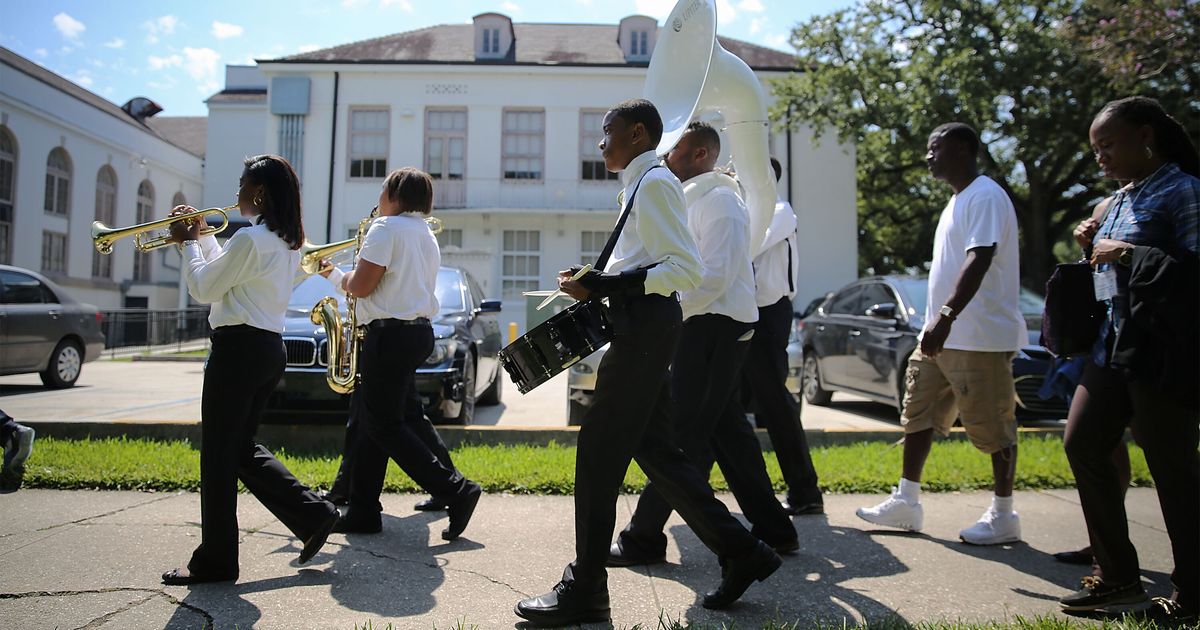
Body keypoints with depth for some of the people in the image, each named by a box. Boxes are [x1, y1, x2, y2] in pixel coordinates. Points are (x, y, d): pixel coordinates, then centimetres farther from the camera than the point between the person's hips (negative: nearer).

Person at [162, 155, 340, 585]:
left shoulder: (250, 238, -16)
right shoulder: (287, 242, 13)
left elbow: (204, 289, -8)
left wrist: (188, 243, 5)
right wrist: (202, 237, 19)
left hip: (238, 348, -9)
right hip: (269, 349, 9)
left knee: (219, 455, 2)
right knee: (241, 449, 18)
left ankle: (215, 561, 12)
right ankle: (313, 514, 13)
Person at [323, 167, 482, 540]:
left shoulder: (386, 228, -10)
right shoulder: (426, 235, 18)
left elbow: (361, 286, -16)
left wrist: (339, 276, 5)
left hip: (390, 334, -9)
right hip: (418, 331, 9)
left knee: (385, 426, -3)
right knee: (369, 421, 13)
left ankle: (456, 491, -7)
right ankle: (362, 512, 18)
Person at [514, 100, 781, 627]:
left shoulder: (655, 182, -9)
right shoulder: (642, 186, 21)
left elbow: (686, 268, -18)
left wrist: (604, 286, -22)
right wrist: (595, 283, 12)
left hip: (645, 325, -10)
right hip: (641, 327, 10)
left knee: (599, 451, -5)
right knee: (653, 449, 12)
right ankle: (740, 553, 20)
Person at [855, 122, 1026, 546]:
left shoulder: (985, 196, -12)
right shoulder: (957, 201, 19)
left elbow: (979, 260, -25)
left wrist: (946, 315, -34)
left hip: (981, 337, -10)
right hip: (942, 335, 10)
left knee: (991, 427, 1)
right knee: (918, 414, 11)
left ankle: (1003, 515, 14)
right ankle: (906, 502, 18)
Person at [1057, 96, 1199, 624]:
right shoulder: (1122, 199, 15)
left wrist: (1128, 255, -19)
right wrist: (1095, 246, 5)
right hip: (1113, 345, 9)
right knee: (1082, 444, 7)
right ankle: (1118, 576, 18)